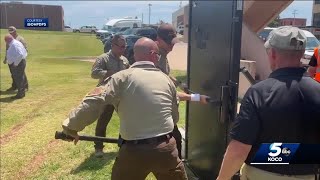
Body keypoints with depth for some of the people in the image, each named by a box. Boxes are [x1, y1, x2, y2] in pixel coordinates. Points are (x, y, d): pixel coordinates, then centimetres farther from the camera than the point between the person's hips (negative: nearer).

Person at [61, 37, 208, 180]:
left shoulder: (123, 77, -7)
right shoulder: (166, 79, 5)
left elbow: (93, 102, -17)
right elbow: (175, 117, 12)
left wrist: (71, 127, -5)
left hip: (134, 151, -2)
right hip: (166, 148, 3)